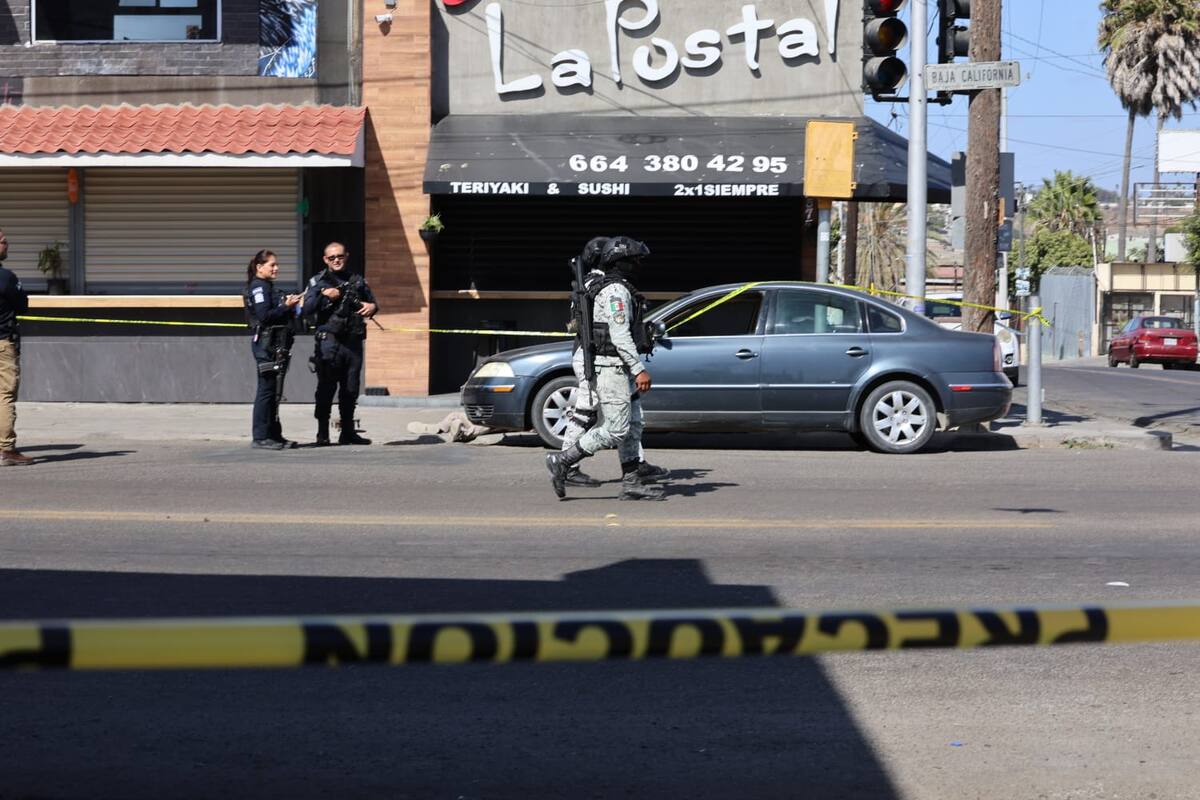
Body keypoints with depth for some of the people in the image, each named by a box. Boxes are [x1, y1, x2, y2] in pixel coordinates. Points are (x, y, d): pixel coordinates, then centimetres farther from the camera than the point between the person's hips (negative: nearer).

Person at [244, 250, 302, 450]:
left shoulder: (268, 287, 21)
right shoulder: (258, 287, -8)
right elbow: (264, 316, -19)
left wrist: (290, 307, 10)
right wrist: (286, 306, -14)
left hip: (277, 346, 10)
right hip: (266, 345, -10)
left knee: (274, 392, 11)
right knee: (266, 390, -8)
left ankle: (274, 435, 16)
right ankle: (260, 437, -6)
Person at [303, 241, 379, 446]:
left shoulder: (357, 280, 15)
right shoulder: (318, 282, 5)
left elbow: (372, 301, 24)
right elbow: (307, 308, -6)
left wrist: (372, 307, 1)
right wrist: (323, 295, -20)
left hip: (353, 342, 4)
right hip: (329, 341, -4)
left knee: (350, 390, 8)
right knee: (326, 388, -5)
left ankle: (348, 432, 16)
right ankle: (322, 434, -1)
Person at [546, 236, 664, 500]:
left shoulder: (601, 287, 16)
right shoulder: (616, 291, -16)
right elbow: (620, 335, -23)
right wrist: (639, 369, -23)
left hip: (620, 368, 11)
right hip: (613, 367, -11)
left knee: (632, 424, 10)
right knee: (616, 429, -9)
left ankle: (631, 482, 10)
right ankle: (562, 461, -4)